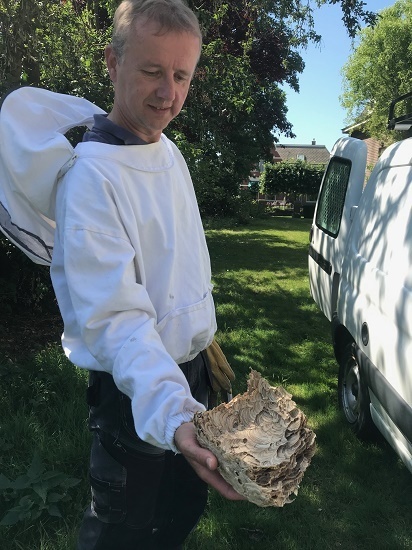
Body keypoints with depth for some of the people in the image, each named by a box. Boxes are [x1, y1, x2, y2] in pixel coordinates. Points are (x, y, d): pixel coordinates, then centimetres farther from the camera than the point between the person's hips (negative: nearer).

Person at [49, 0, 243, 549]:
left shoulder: (171, 151, 4)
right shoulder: (91, 175, -24)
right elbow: (115, 316, -30)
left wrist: (204, 341, 16)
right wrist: (170, 411, -43)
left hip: (192, 366, 8)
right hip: (137, 390, -8)